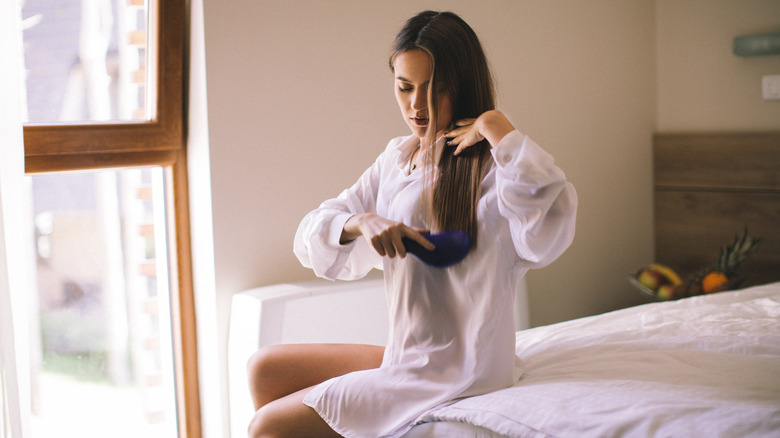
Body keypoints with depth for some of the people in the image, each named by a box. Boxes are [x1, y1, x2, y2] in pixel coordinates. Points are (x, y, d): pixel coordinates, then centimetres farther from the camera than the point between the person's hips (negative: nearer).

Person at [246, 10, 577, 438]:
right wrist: (362, 222, -17)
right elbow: (312, 236, 6)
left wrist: (497, 127, -29)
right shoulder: (397, 158, 8)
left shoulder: (491, 167, -17)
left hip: (454, 378, -8)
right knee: (265, 369, 17)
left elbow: (548, 231, -40)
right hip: (404, 356, 8)